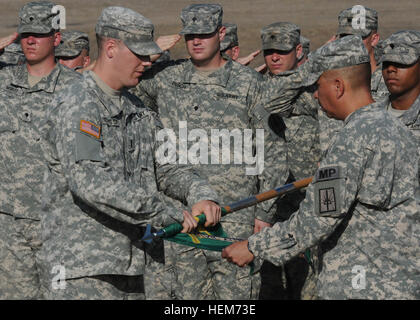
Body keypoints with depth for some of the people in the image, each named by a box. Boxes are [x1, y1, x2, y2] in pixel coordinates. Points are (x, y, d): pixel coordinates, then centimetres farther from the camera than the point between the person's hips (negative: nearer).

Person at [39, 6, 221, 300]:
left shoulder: (135, 108, 16)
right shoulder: (76, 107, -13)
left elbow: (164, 168, 17)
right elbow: (90, 182, -26)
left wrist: (201, 195, -5)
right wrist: (167, 215, -27)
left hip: (133, 263, 8)